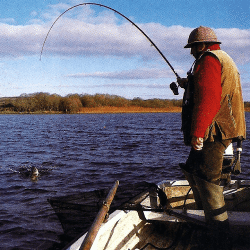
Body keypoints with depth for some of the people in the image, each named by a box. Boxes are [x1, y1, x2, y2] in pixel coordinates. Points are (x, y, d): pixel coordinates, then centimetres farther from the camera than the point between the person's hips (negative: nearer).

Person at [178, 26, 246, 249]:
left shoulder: (209, 60, -11)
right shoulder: (223, 59, 23)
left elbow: (206, 99, -23)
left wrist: (197, 132, -26)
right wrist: (188, 85, 35)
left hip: (213, 132, -11)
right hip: (221, 130, 11)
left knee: (206, 177, -10)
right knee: (192, 170, 20)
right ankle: (206, 214, 30)